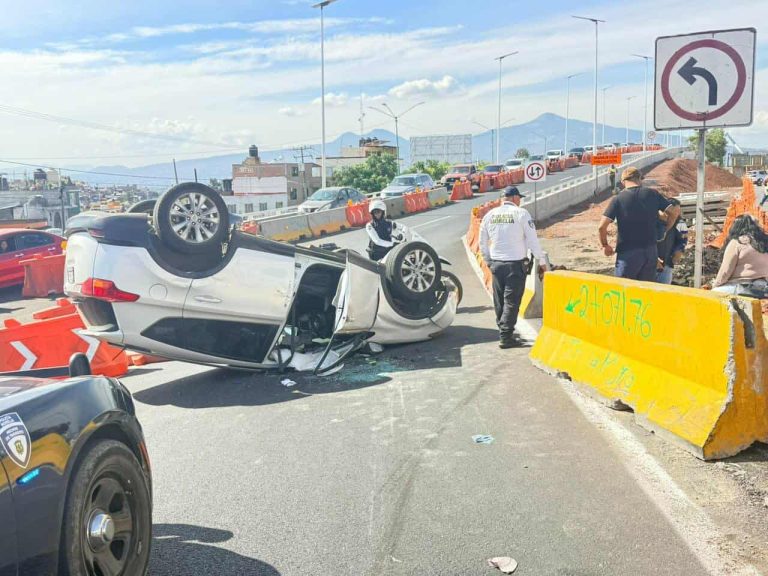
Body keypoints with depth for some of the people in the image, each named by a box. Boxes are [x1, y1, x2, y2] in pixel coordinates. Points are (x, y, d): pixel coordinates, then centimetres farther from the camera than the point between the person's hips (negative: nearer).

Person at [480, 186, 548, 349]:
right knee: (512, 301, -1)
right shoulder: (521, 213, -7)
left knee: (499, 301, 14)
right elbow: (533, 240, -7)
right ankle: (506, 337, -2)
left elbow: (482, 243, 12)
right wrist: (542, 262, 3)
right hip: (516, 264, -5)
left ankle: (503, 331, 23)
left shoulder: (490, 215, 7)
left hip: (496, 264, 5)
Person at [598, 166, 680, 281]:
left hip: (628, 253, -4)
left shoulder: (618, 199, -7)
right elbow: (675, 211, 4)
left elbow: (602, 227, -13)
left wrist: (605, 245, 3)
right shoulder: (652, 194, 2)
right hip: (650, 250, 4)